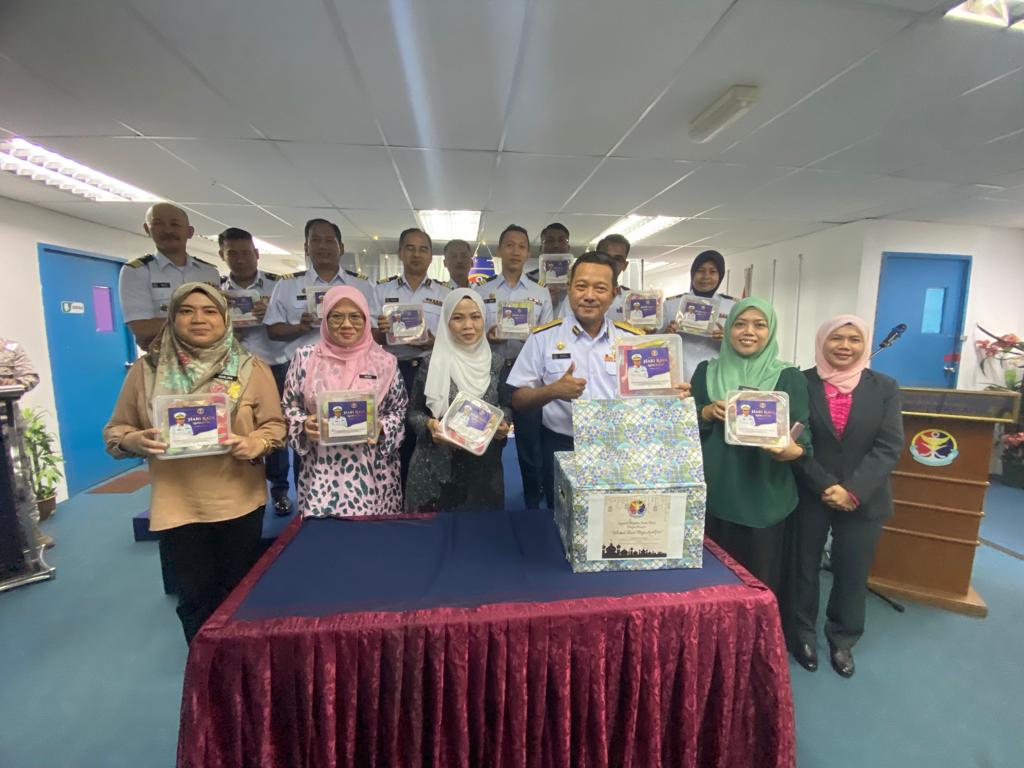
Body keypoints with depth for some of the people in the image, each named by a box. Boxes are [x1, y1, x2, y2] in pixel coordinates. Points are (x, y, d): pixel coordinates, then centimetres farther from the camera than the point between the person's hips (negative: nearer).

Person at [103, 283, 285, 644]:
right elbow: (115, 430, 7)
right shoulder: (146, 370, 1)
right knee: (195, 599, 13)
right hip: (177, 506, 1)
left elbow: (275, 424, -1)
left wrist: (255, 444, -22)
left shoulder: (251, 368, -2)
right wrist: (132, 441, -15)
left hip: (240, 503, 0)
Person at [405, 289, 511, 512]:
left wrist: (503, 424, -9)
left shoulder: (496, 363, 1)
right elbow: (414, 411, 2)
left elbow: (506, 406, 11)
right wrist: (428, 425, -17)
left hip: (483, 466, 2)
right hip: (436, 465, -1)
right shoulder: (431, 363, -5)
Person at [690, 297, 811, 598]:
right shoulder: (706, 371, 7)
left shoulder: (790, 378, 1)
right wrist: (707, 413, -13)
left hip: (765, 497, -1)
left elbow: (802, 432, -3)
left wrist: (793, 450, -24)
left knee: (760, 580, 6)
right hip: (713, 493, 2)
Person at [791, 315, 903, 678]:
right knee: (804, 567, 12)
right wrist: (826, 486, -15)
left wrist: (853, 490, -16)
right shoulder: (802, 383, -5)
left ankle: (842, 641, 34)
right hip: (809, 495, -1)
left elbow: (890, 446, -6)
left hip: (864, 499, 2)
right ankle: (803, 634, 31)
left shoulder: (885, 387, 1)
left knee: (853, 573, 13)